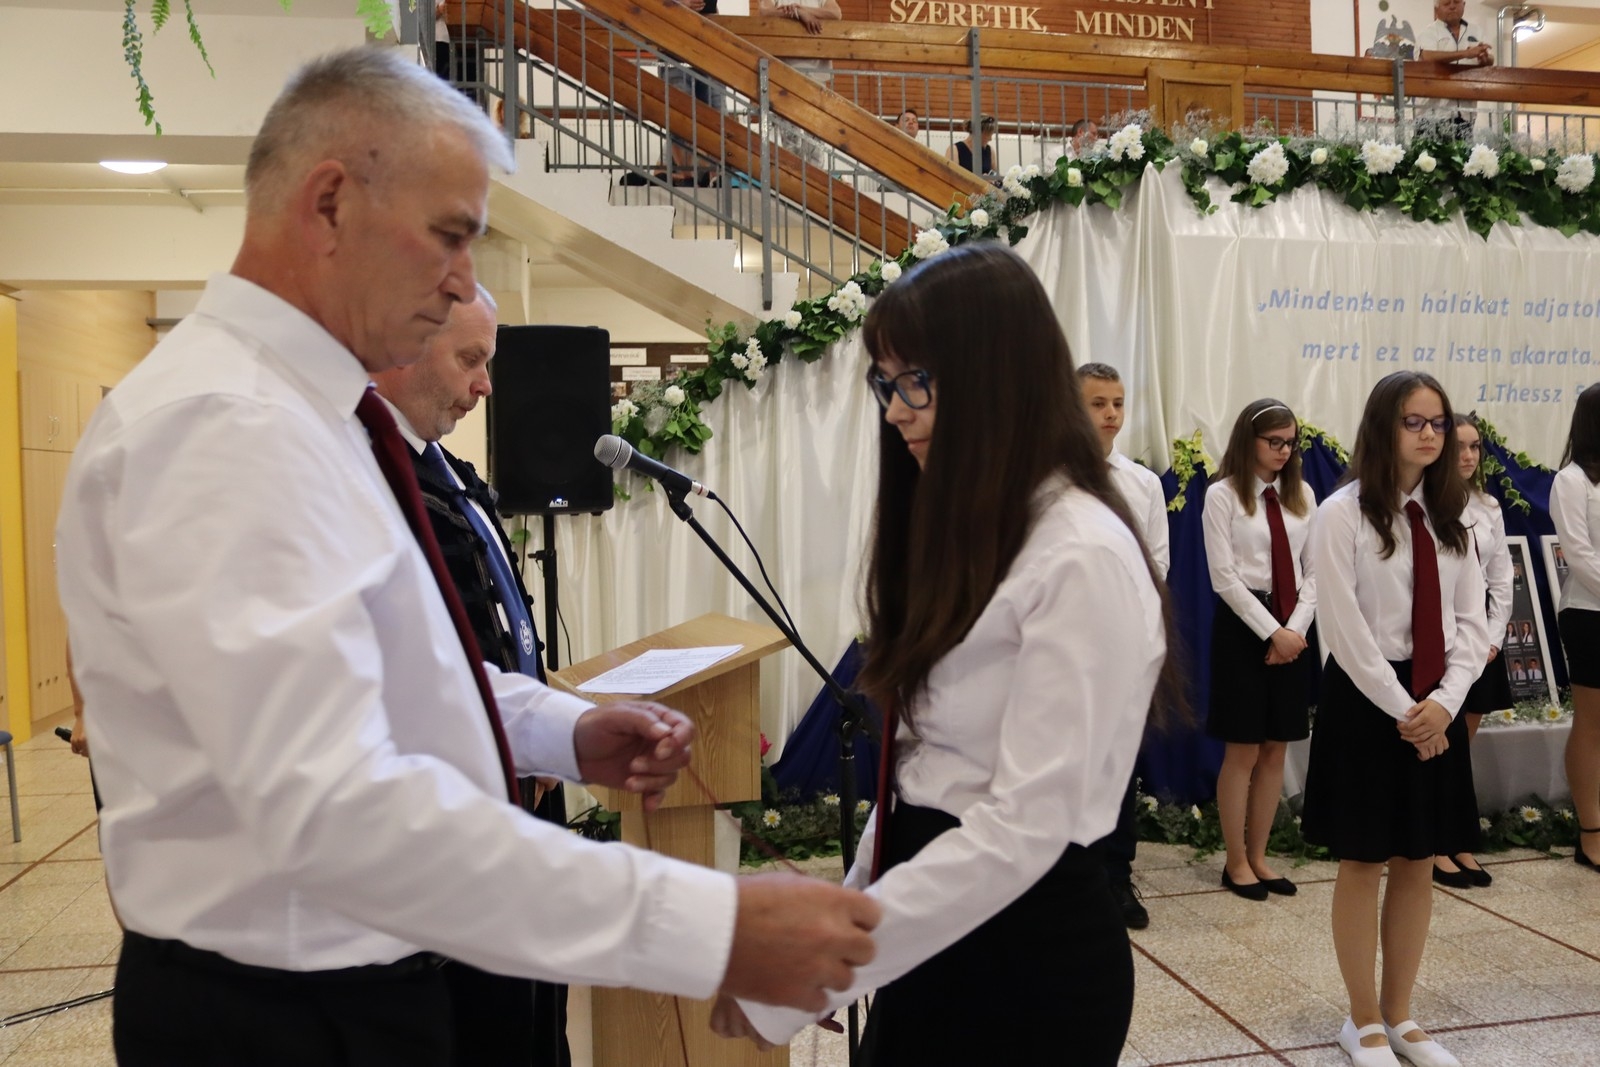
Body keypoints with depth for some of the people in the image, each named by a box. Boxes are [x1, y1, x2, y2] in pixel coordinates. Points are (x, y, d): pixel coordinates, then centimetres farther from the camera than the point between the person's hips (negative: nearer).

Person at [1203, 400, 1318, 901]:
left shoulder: (1302, 494, 9)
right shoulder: (1223, 495, -6)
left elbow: (1314, 569, 7)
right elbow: (1224, 577, -11)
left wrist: (1295, 628, -7)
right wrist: (1271, 632, -15)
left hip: (1292, 627, 5)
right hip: (1243, 624, -5)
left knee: (1276, 750, 9)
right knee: (1243, 751, 0)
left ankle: (1258, 858, 21)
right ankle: (1236, 862, 14)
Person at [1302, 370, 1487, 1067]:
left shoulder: (1450, 517, 9)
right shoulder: (1342, 514, -9)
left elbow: (1471, 620, 5)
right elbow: (1343, 629, -13)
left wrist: (1444, 701, -9)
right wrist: (1402, 709, -14)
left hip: (1437, 705, 6)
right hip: (1365, 700, -5)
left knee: (1419, 865, 11)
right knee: (1363, 864, 4)